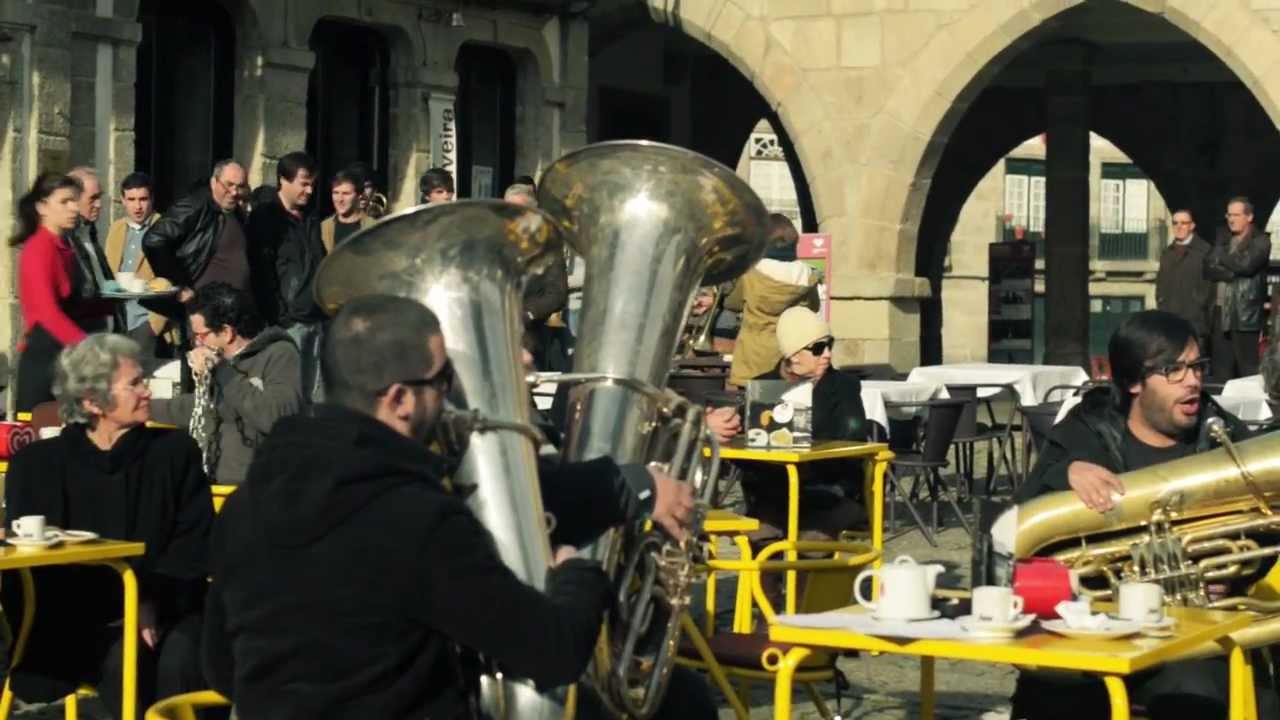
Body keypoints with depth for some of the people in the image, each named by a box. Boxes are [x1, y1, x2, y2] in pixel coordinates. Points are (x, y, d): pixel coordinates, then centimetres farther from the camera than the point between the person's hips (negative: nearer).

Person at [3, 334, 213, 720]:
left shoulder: (176, 452, 9)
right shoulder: (37, 464, 7)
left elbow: (194, 544, 4)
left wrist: (154, 602, -15)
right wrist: (113, 613, -13)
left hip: (169, 610, 1)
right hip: (79, 623, -1)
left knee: (179, 660, -31)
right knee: (122, 658, -32)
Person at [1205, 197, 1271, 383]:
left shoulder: (1261, 241, -1)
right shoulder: (1223, 239, 15)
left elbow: (1246, 265, -17)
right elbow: (1208, 268, 3)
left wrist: (1222, 257, -3)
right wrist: (1232, 273, -11)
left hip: (1246, 314, -5)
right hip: (1221, 311, 5)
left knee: (1248, 370, -5)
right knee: (1221, 371, 7)